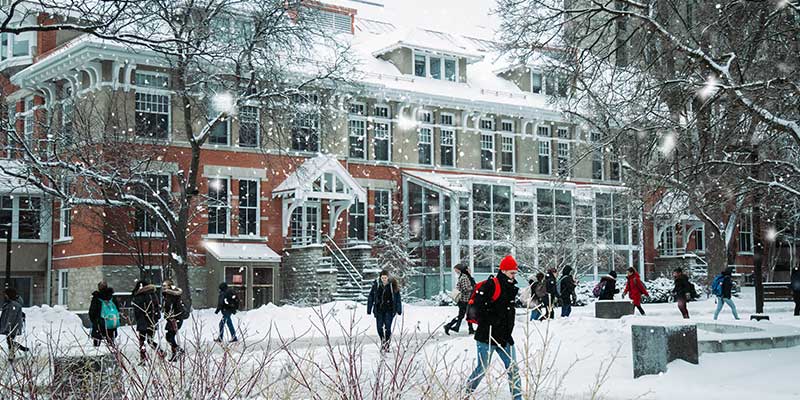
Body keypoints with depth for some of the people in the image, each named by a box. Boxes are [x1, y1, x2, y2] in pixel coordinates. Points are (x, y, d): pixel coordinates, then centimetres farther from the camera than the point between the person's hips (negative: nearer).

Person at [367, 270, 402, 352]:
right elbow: (370, 297, 4)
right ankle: (383, 341, 28)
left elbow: (398, 298, 1)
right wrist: (369, 310, 3)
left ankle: (386, 345, 2)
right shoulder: (376, 284, -4)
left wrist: (399, 310, -1)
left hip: (389, 310, -2)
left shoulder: (393, 285, -6)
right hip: (379, 309, 2)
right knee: (379, 328, 1)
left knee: (387, 327, -9)